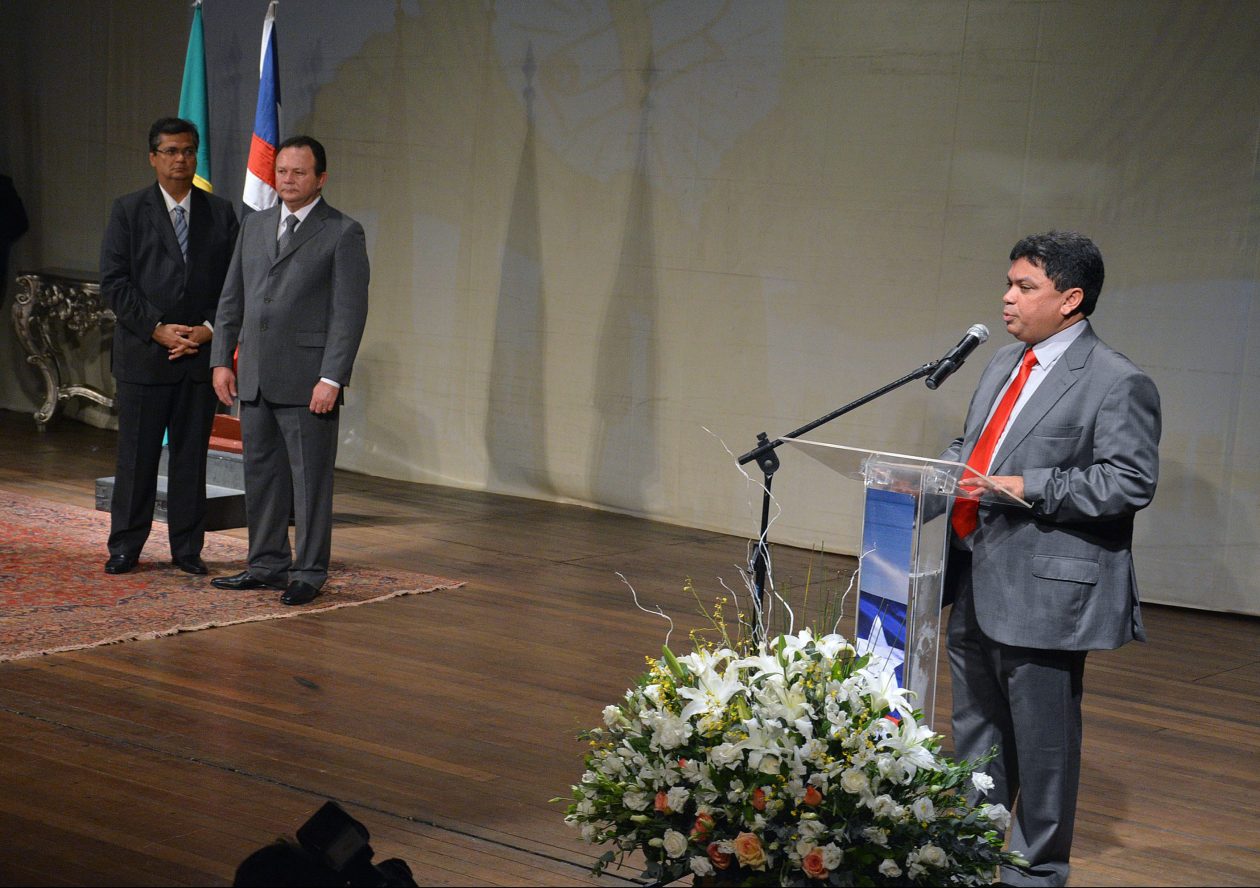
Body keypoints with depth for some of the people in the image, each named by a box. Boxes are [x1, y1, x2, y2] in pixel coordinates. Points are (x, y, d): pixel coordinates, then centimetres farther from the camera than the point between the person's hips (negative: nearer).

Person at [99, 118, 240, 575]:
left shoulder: (220, 213, 8)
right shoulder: (128, 210, 2)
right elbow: (114, 281, -4)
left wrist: (210, 329, -8)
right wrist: (157, 329, -12)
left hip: (201, 352, 2)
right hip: (142, 353, -2)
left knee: (192, 454, 6)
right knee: (137, 453, 3)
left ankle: (187, 548, 14)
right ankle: (125, 546, 12)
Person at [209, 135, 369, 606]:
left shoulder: (343, 233, -4)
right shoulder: (255, 225, 14)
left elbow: (350, 311, -10)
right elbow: (232, 297, 17)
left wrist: (331, 378, -16)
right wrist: (221, 359, 9)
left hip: (307, 381, -6)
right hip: (254, 377, 6)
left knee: (310, 478, 0)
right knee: (261, 474, 12)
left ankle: (308, 572, 9)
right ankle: (267, 563, 23)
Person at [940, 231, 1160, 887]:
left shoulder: (1117, 383, -14)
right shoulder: (1004, 364, 13)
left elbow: (1130, 482, -20)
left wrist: (1028, 489, -24)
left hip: (1043, 590, -8)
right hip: (977, 585, 9)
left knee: (1041, 739, 4)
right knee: (975, 728, 20)